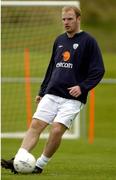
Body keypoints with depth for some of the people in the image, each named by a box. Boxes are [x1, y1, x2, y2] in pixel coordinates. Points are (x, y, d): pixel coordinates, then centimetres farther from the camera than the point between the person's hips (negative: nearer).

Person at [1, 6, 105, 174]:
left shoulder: (88, 41, -2)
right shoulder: (59, 40, 16)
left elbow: (98, 71, -5)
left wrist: (82, 87, -17)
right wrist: (42, 92, 20)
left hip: (72, 98, -5)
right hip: (51, 95, 5)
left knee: (57, 130, -17)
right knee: (35, 125, -8)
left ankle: (40, 165, -4)